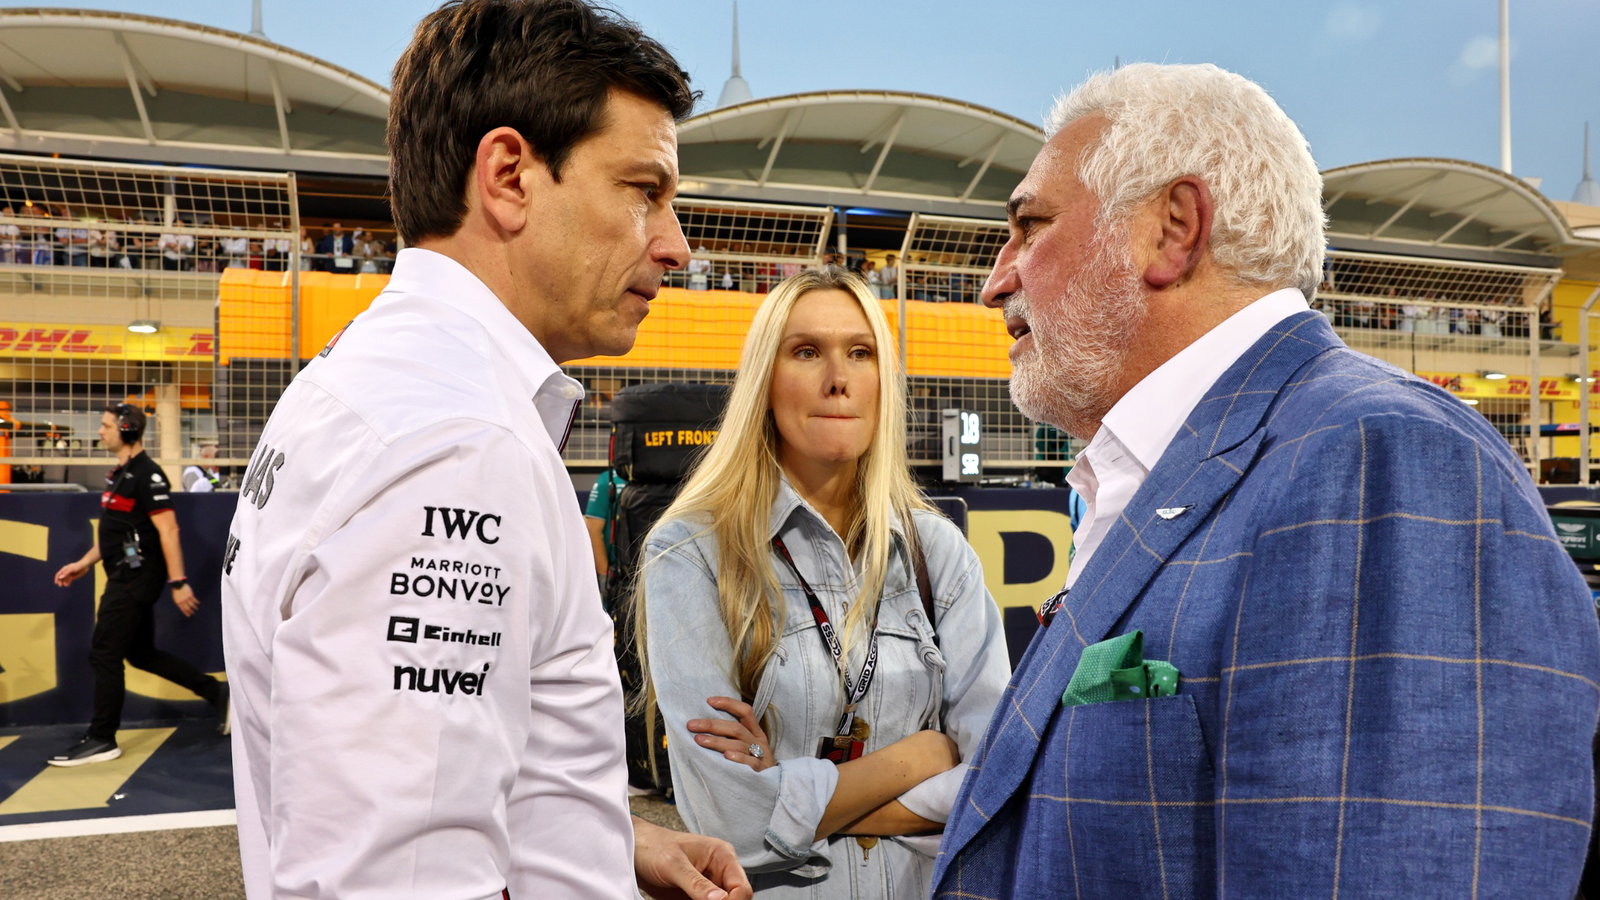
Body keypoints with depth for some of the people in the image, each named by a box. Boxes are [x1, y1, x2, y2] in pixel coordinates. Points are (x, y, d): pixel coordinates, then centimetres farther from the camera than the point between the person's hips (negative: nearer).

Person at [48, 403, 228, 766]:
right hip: (127, 577, 10)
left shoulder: (146, 474, -16)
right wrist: (84, 564, 19)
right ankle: (216, 692, 20)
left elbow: (167, 530, -20)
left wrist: (178, 582, -23)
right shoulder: (121, 473, 14)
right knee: (142, 653, 14)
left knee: (104, 655, -4)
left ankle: (101, 741, 6)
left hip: (137, 578, -10)